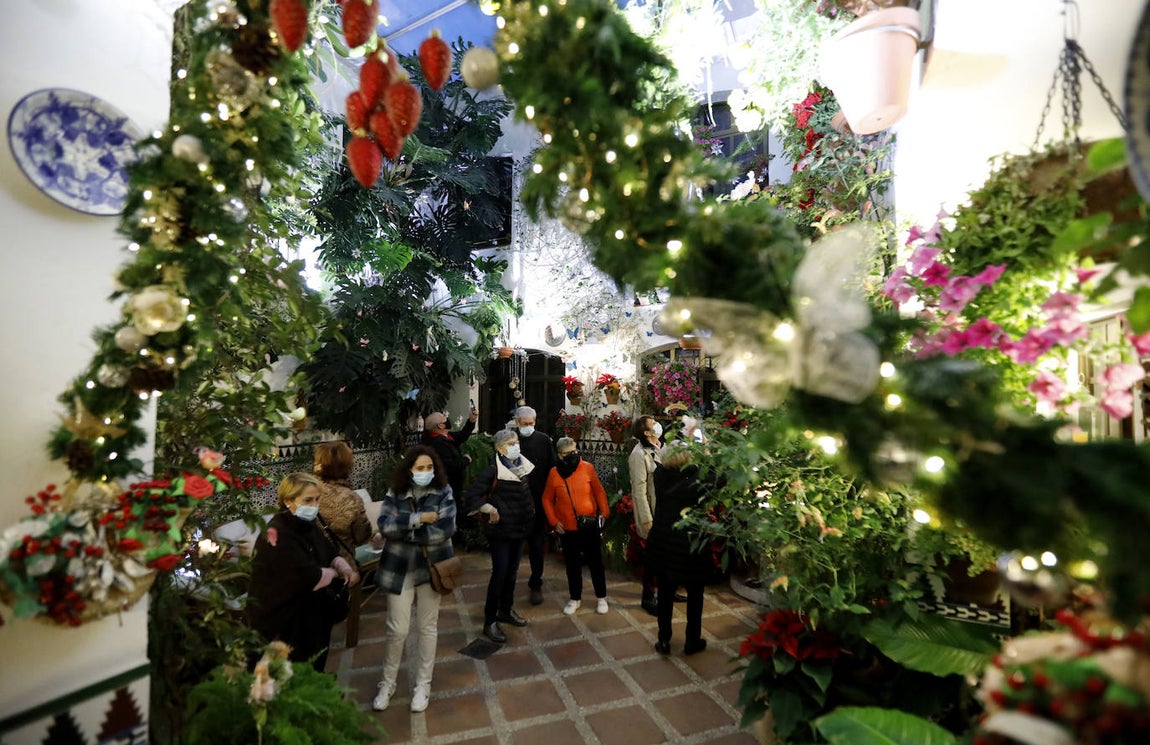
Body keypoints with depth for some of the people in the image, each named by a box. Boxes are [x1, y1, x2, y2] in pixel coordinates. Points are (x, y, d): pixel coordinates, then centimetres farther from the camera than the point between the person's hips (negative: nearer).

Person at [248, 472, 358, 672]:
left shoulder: (307, 525, 2)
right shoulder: (278, 535, -26)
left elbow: (330, 553, 9)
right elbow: (310, 578, -32)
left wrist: (346, 568, -11)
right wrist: (335, 573, -12)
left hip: (311, 614, 8)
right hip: (281, 620, -8)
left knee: (314, 670, 21)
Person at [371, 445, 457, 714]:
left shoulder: (443, 492, -10)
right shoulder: (395, 493, -6)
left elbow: (445, 529, -19)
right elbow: (384, 525, -18)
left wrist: (403, 530, -17)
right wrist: (419, 518, -24)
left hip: (431, 567, 0)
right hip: (399, 568, 0)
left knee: (428, 628, 14)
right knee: (397, 629, 9)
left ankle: (422, 684, 33)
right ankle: (388, 683, 34)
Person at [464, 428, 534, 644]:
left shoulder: (524, 467, 3)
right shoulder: (493, 471, -17)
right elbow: (470, 496, -18)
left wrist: (531, 511, 10)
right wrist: (489, 509, -25)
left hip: (520, 529, 6)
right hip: (501, 531, -6)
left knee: (512, 571, 17)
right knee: (500, 573, -2)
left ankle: (506, 610, 35)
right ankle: (490, 622, 11)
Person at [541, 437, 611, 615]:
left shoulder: (588, 468, -8)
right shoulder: (555, 473, -7)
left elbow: (599, 491, -1)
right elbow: (547, 499, 2)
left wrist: (604, 512, -9)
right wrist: (554, 521, -4)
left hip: (590, 526, 0)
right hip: (567, 528, 1)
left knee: (595, 562, 11)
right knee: (572, 565, 14)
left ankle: (601, 597, 29)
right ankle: (575, 598, 32)